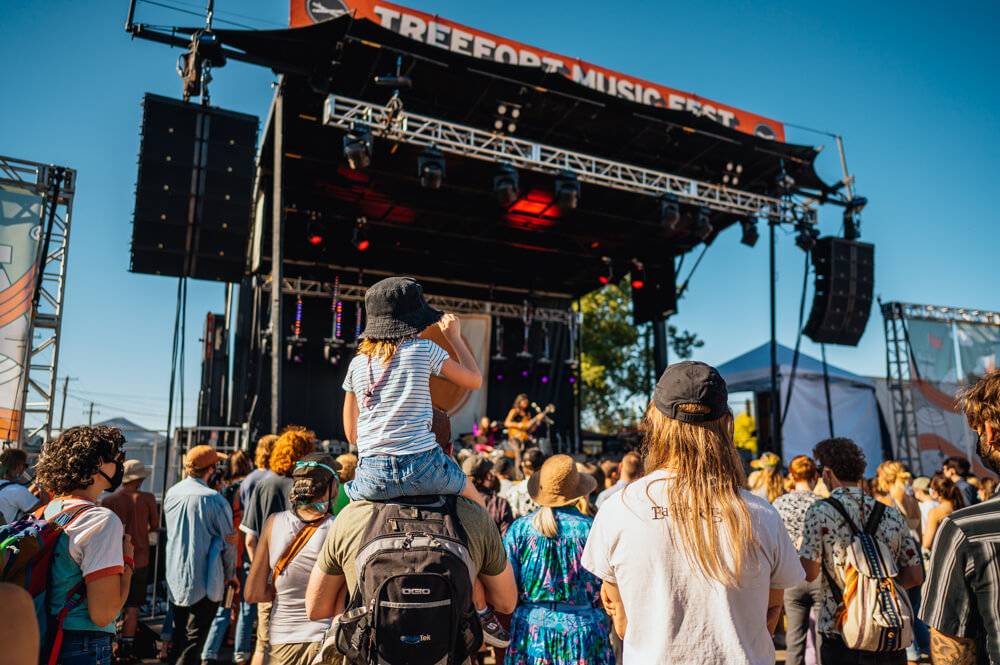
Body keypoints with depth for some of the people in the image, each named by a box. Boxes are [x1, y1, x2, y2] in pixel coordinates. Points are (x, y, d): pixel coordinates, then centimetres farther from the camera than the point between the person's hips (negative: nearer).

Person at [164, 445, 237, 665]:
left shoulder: (171, 494, -2)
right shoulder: (215, 500, -19)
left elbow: (171, 532, 10)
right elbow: (228, 543, -10)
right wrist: (230, 574, 4)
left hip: (175, 579, 6)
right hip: (204, 581, -6)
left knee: (178, 636, 21)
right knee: (194, 640, 2)